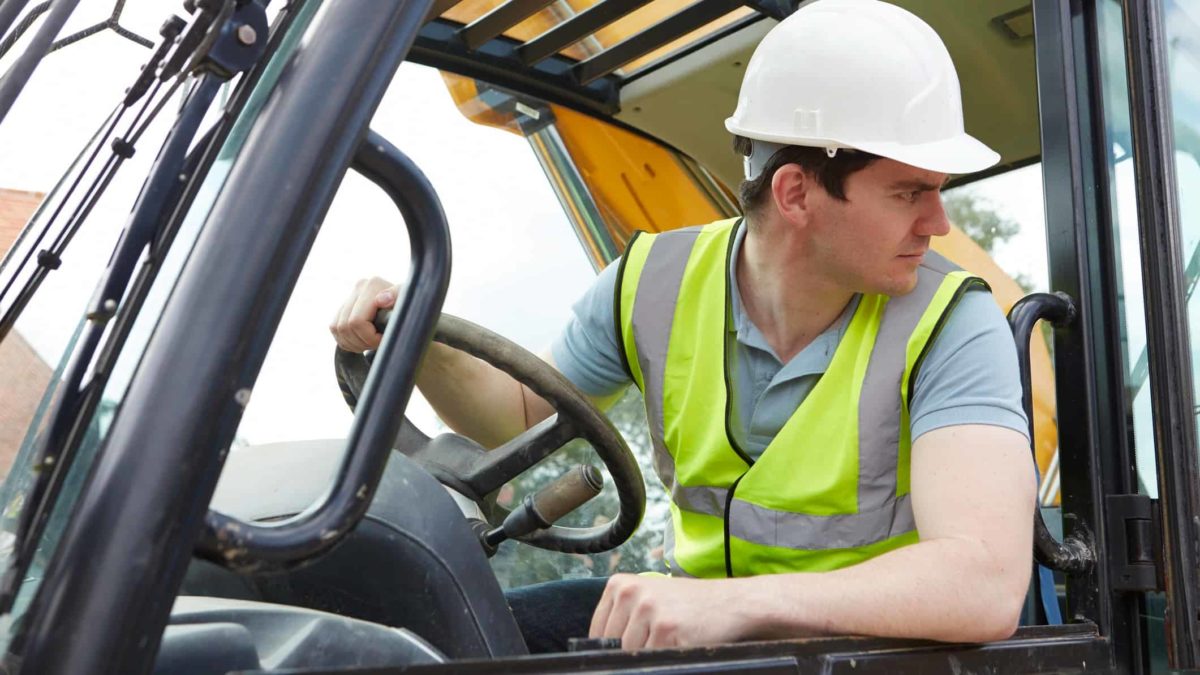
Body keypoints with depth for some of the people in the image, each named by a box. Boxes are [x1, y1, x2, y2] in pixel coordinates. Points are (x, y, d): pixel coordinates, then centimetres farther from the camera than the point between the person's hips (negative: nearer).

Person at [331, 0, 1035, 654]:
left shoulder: (951, 323, -20)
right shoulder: (656, 283, -8)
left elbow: (985, 585, -33)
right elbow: (517, 413, 9)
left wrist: (738, 601, -46)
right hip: (706, 613, 4)